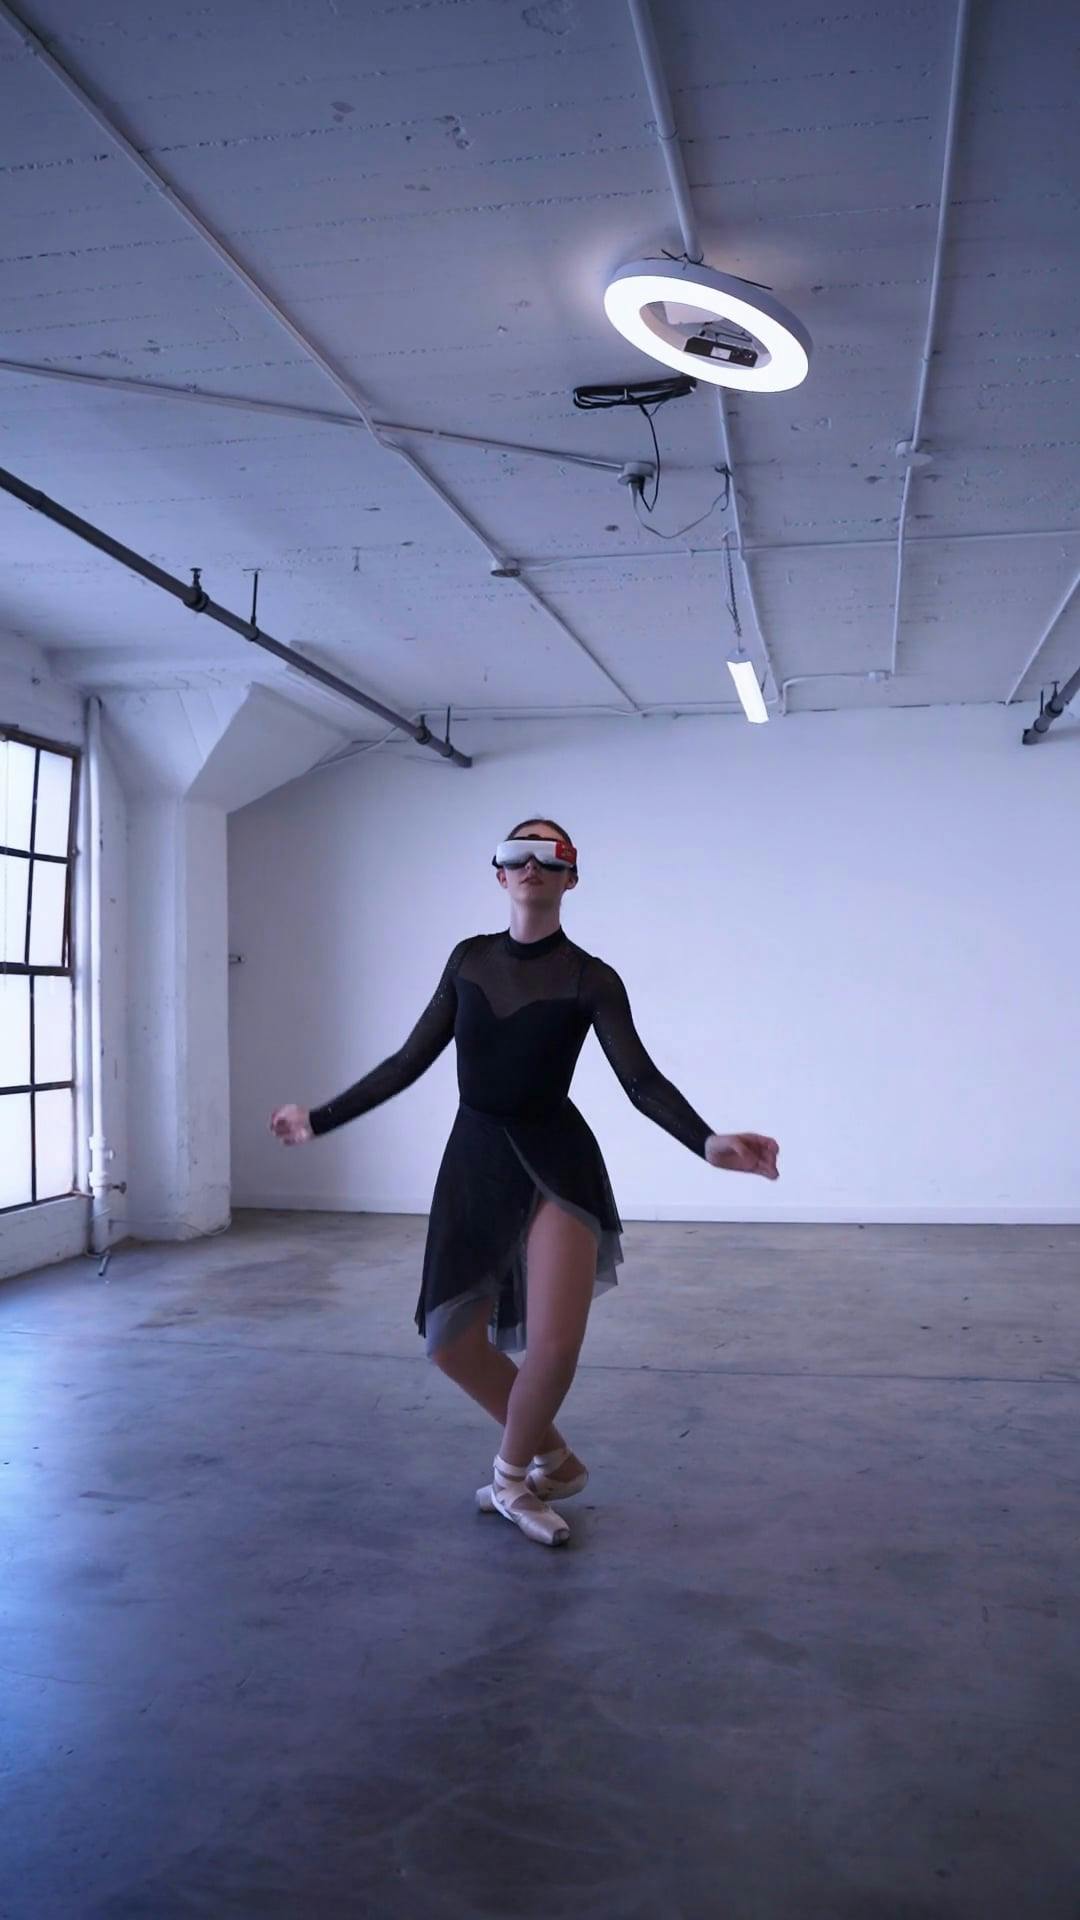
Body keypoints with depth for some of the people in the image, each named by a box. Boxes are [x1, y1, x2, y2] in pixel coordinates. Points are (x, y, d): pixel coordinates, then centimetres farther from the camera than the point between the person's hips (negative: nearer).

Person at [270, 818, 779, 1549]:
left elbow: (642, 1080, -14)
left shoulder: (590, 977, -6)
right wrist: (320, 1119, 10)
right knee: (452, 1340, 4)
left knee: (556, 1342, -16)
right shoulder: (468, 959, 5)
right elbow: (410, 1061, 9)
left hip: (556, 1159, -4)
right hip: (474, 1159, 4)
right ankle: (553, 1459, 27)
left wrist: (710, 1143, -31)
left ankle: (513, 1476, 14)